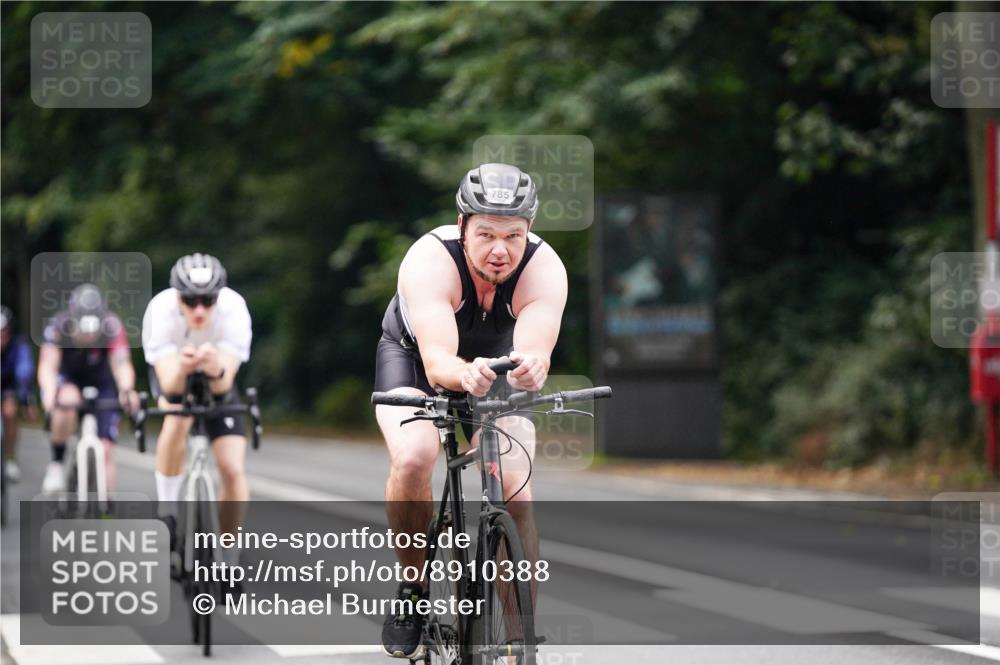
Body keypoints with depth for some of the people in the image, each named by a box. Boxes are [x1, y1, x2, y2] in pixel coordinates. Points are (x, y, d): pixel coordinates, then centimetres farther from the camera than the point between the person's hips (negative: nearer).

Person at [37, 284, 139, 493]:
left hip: (100, 384, 1)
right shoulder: (58, 327, -30)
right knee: (67, 400, -36)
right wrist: (50, 394, -61)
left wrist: (127, 390, -64)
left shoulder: (112, 328, -30)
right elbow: (48, 366, -40)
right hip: (66, 380, -1)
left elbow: (122, 364, -42)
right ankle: (56, 464, -15)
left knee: (104, 451, -9)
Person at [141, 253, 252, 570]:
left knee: (233, 470, -12)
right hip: (171, 372, -1)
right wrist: (181, 369, -62)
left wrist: (216, 370, -62)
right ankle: (166, 512, -18)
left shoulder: (233, 309, -35)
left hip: (217, 380, 1)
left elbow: (224, 385, -39)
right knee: (178, 418, -35)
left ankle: (229, 557, 6)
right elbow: (170, 387, -40)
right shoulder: (161, 310, -35)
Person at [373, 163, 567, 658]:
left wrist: (531, 369, -67)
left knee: (515, 492, -16)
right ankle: (414, 588, -7)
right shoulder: (430, 260, -35)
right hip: (413, 357, -2)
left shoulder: (544, 269, -30)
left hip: (497, 362, 2)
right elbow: (437, 360, -45)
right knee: (413, 458, -30)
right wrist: (466, 375, -68)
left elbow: (534, 350, -43)